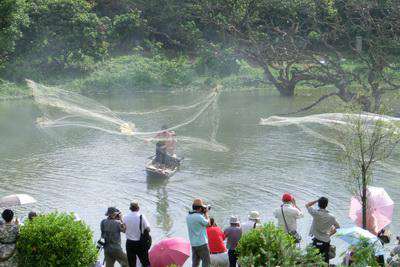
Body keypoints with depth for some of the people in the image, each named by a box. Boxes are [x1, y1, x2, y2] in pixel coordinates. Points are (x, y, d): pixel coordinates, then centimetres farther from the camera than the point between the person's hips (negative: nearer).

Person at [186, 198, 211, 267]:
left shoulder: (188, 216, 5)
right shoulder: (199, 216, -19)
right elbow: (207, 224, -4)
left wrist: (203, 213, 12)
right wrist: (206, 213, 7)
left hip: (193, 244, 7)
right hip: (202, 243, -7)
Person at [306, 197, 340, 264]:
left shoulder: (316, 213, -14)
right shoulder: (331, 217, -3)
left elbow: (307, 205, 2)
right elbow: (337, 228, 11)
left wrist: (317, 200, 3)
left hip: (317, 241, -3)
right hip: (326, 241, 3)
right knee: (325, 261, 11)